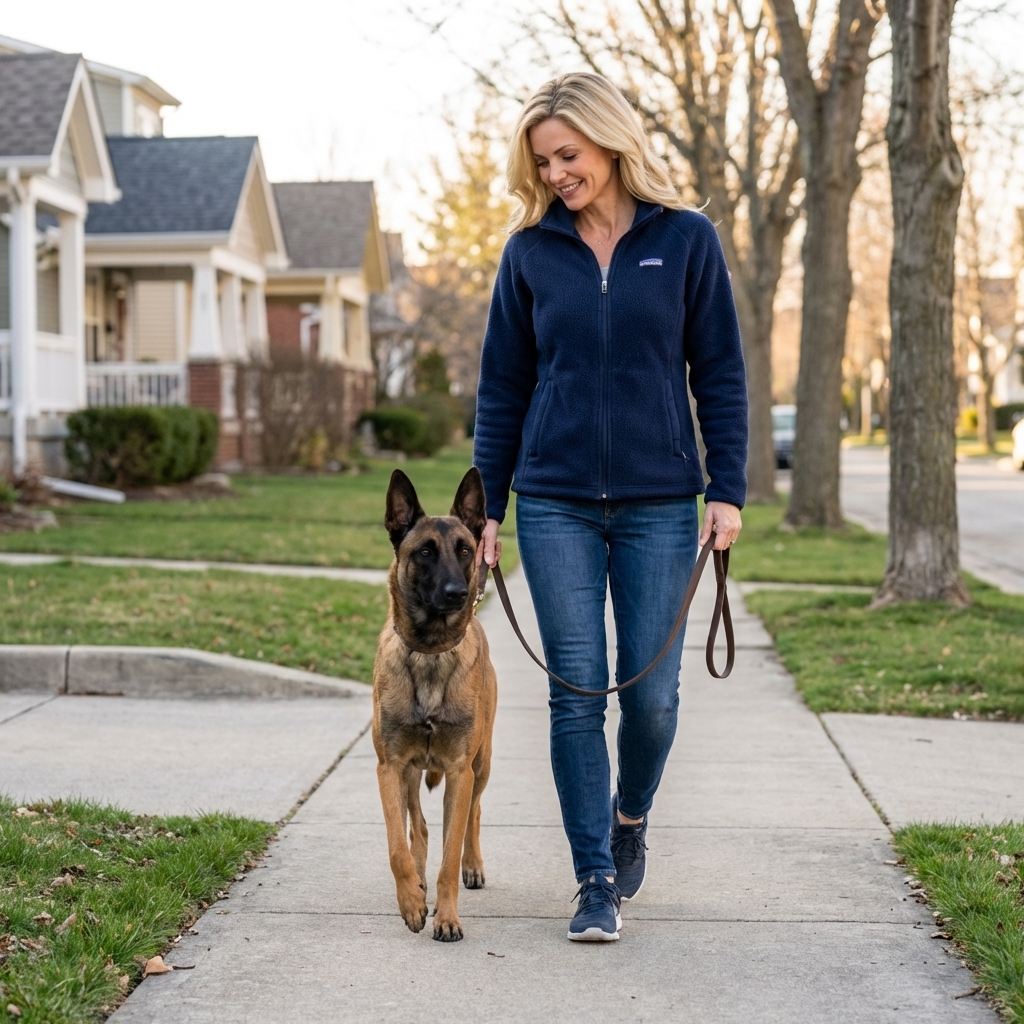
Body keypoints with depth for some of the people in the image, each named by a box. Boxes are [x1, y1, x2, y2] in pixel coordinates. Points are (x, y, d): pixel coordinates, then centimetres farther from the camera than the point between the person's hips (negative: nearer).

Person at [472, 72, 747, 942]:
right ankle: (597, 882, 9)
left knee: (651, 691, 2)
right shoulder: (532, 250, 4)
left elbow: (720, 373, 2)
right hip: (556, 503, 1)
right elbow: (503, 384, 8)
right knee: (577, 693, -1)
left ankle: (630, 816, 32)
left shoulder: (685, 240, 0)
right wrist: (485, 505, 4)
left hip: (658, 503, -1)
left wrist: (727, 490, -5)